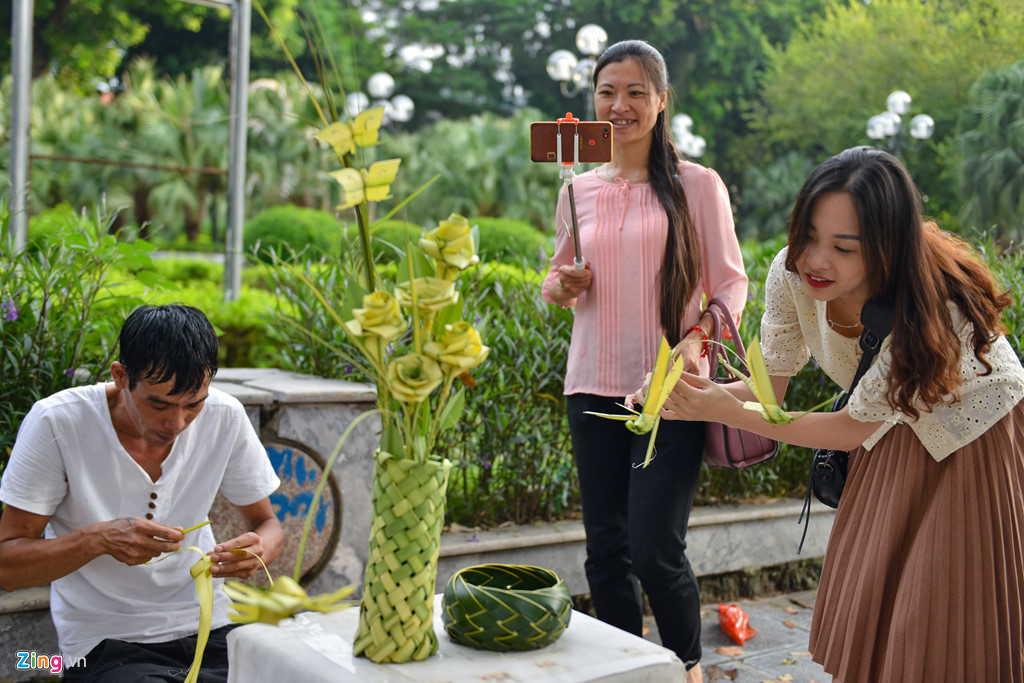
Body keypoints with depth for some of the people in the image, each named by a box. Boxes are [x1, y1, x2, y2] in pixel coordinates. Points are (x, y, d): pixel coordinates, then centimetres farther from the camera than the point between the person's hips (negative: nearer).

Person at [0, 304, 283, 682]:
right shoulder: (56, 423, -14)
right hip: (104, 647, -2)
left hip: (208, 631, 3)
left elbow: (267, 524, 6)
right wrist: (98, 540, -28)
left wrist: (258, 550, -18)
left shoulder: (225, 417, -6)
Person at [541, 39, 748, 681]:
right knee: (606, 550, 8)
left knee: (655, 549, -7)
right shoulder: (580, 190, 11)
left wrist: (698, 337, -17)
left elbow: (730, 280, 1)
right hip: (594, 386, 4)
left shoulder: (696, 185, 0)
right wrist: (561, 285, -1)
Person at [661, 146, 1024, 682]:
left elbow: (853, 428, -27)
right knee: (864, 614, 11)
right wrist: (690, 393, -31)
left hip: (979, 439, -5)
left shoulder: (934, 310, -37)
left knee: (946, 636, 0)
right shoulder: (792, 275, -23)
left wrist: (725, 410, -33)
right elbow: (770, 386, -11)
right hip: (895, 433, 5)